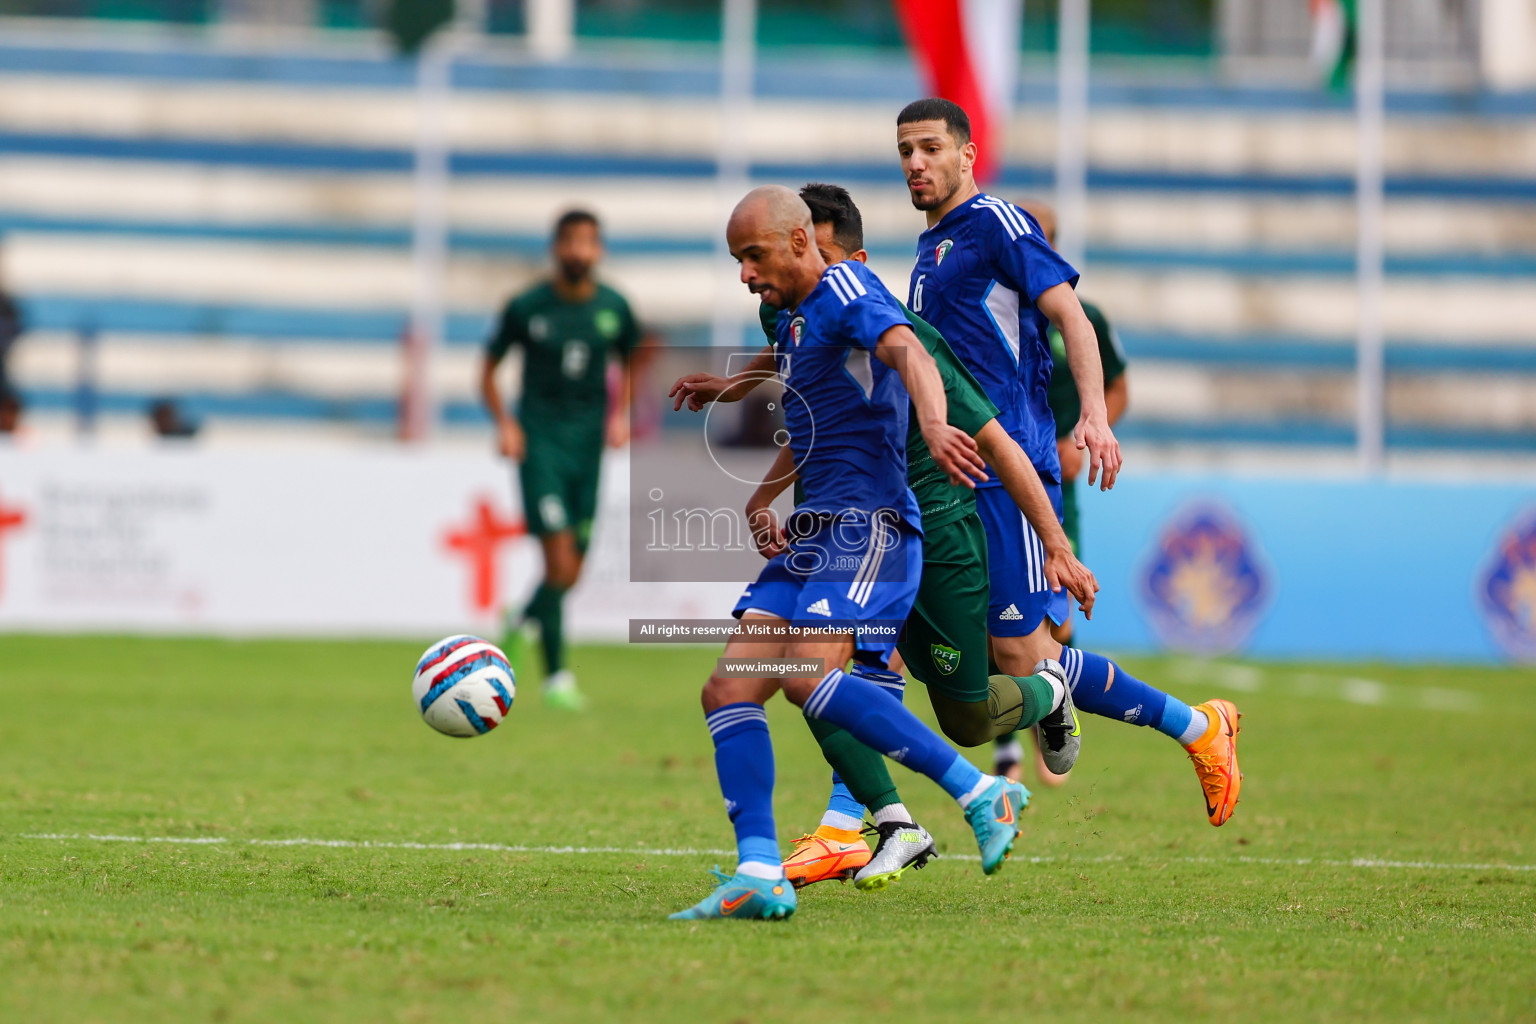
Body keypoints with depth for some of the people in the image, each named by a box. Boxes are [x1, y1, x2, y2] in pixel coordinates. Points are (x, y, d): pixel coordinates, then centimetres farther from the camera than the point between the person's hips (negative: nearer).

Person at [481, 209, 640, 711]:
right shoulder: (526, 307, -5)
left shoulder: (614, 308, 2)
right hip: (540, 439, -4)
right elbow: (489, 369, 6)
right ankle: (556, 676, -7)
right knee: (560, 560, -16)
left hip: (588, 443, 4)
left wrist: (621, 414, 4)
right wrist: (504, 422, -8)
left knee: (572, 572, 6)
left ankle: (524, 623, 39)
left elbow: (629, 364, 20)